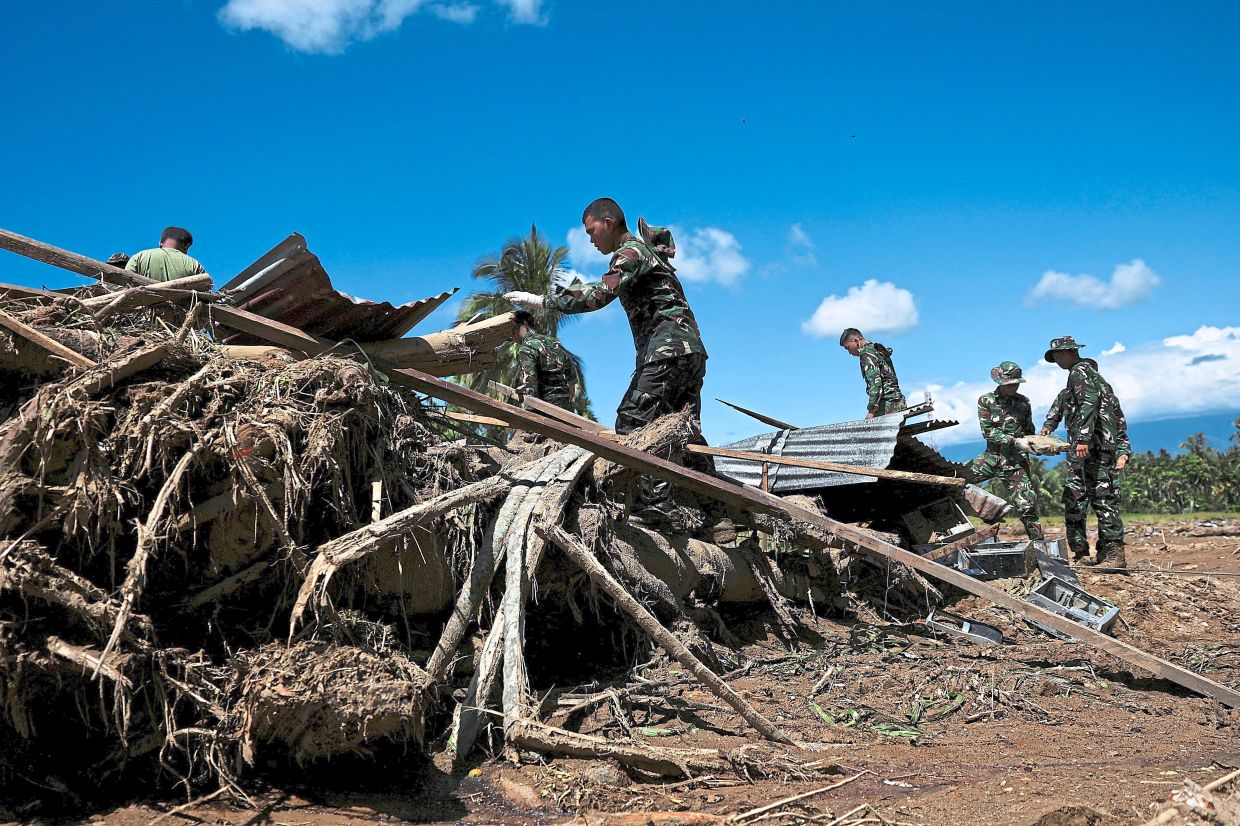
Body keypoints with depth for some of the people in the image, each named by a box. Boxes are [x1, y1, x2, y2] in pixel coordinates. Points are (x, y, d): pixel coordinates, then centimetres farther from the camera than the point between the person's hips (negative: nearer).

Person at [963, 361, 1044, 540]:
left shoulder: (1023, 402, 7)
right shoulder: (986, 401, 0)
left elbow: (1029, 431, 17)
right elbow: (987, 431, -10)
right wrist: (1014, 441, -19)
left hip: (1017, 461, 0)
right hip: (993, 457, 0)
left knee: (1026, 505, -8)